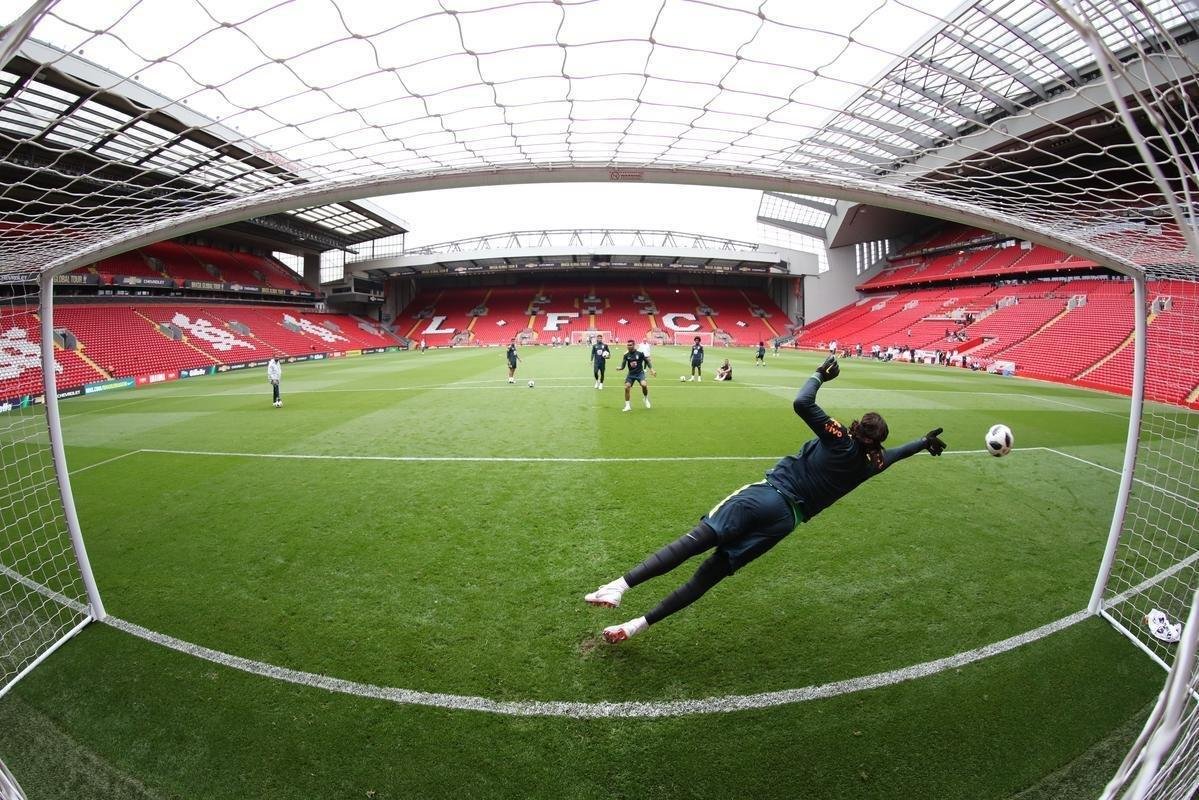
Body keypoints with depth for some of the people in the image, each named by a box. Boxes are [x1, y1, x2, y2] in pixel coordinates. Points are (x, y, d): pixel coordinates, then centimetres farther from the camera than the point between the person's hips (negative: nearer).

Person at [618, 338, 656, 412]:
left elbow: (647, 361, 3)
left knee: (644, 384, -26)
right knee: (626, 388, -10)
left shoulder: (640, 353, -9)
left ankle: (646, 399, 4)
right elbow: (623, 366, -3)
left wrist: (652, 370, -1)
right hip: (631, 374, 3)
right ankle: (627, 406, 6)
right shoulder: (626, 355, -3)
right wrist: (619, 368, -25)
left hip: (640, 373, -3)